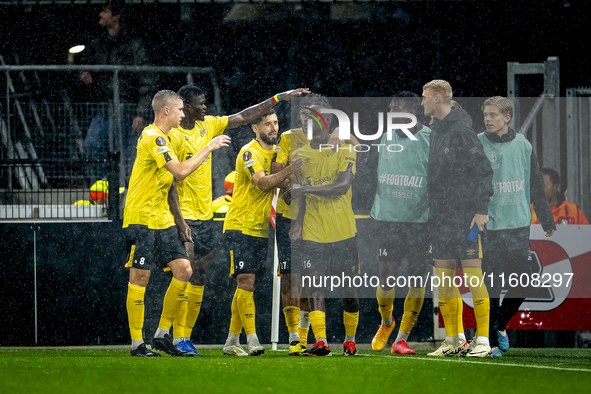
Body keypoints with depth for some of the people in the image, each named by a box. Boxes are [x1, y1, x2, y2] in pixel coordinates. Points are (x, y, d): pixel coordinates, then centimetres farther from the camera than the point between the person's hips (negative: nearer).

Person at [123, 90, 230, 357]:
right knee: (140, 276, -5)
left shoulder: (163, 138, 17)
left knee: (183, 270, 1)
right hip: (141, 217, -9)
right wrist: (208, 149, -14)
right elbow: (180, 171, -21)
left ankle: (162, 334, 9)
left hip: (162, 219, 9)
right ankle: (136, 343, -1)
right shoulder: (152, 137, -15)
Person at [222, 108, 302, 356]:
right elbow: (263, 183, -25)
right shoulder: (249, 152, -12)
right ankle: (252, 341, -17)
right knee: (245, 281, -13)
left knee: (246, 285, 7)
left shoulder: (276, 152, 12)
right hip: (240, 226, -7)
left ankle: (232, 342, 12)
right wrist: (291, 169, -36)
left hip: (261, 229, 7)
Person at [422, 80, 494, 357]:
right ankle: (452, 341, 11)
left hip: (466, 215, -8)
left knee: (473, 277, -8)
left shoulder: (461, 131, -11)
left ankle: (482, 340, -5)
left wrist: (482, 209, -17)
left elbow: (483, 169, -13)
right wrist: (432, 209, 17)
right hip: (440, 215, 8)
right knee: (444, 280, 7)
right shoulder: (435, 130, 14)